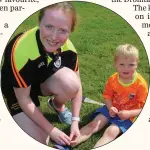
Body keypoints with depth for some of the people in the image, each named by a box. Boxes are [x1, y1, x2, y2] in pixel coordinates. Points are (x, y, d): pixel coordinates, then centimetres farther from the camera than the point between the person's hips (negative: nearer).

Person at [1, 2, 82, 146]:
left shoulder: (67, 47, -23)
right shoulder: (21, 50, -38)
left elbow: (76, 85, -9)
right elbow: (23, 98, -27)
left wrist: (75, 121, -15)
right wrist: (51, 130, -21)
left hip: (45, 79, 4)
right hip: (16, 89, -3)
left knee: (70, 82, -29)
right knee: (40, 140, -14)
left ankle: (58, 106, 6)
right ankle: (17, 118, 18)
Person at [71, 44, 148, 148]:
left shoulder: (141, 84, -18)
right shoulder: (113, 79, -7)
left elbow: (144, 107, -14)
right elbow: (107, 96, 3)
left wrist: (129, 114, -27)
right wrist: (110, 107, -18)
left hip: (128, 115, -3)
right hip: (112, 109, 4)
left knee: (111, 132, -26)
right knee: (93, 125, -13)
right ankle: (70, 143, -24)